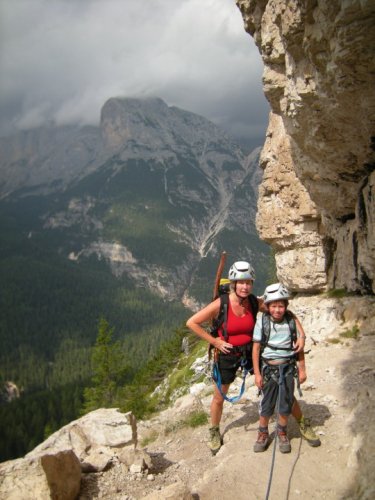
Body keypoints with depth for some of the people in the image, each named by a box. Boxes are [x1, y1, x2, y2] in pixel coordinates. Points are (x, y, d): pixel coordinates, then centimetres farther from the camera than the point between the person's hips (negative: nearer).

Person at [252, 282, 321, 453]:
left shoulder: (291, 320, -8)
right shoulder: (262, 321, -12)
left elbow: (299, 346, 1)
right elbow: (256, 348, -6)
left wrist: (302, 369, 3)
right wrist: (257, 373, -5)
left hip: (287, 367, 1)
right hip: (268, 367, -1)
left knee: (285, 402, 8)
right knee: (266, 403, 8)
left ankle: (282, 433, 30)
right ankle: (263, 434, 28)